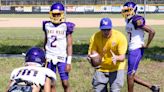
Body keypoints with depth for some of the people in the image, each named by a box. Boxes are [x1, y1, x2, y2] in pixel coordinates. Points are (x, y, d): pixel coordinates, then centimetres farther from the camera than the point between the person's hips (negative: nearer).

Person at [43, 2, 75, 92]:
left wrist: (69, 62, -11)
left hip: (62, 58, -3)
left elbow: (69, 45, -6)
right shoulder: (47, 25, 4)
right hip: (50, 58, 3)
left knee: (65, 83, -4)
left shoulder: (66, 26, -6)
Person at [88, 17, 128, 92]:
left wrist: (116, 58, -48)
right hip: (100, 69, 2)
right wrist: (91, 57, -39)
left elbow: (122, 57, -23)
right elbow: (91, 53, -13)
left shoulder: (120, 37, -21)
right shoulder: (95, 37, -15)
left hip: (116, 68, -2)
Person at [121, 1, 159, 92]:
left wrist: (147, 45, -15)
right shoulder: (128, 21, 10)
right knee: (132, 76, 13)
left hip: (136, 51, -10)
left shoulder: (137, 21, -19)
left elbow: (152, 31, -23)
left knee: (130, 75, 0)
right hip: (131, 50, 10)